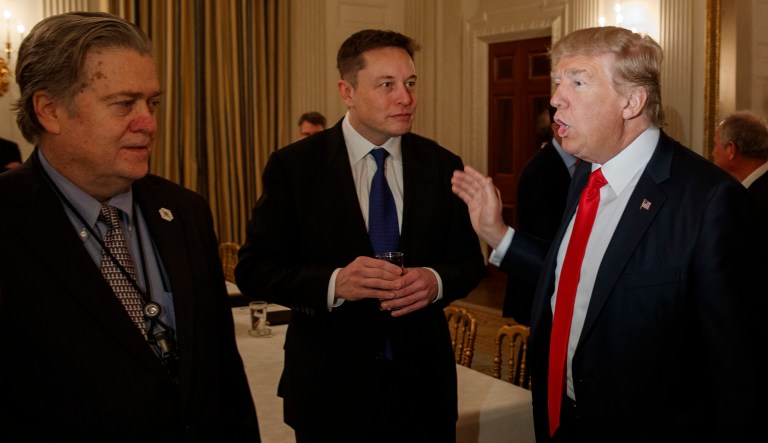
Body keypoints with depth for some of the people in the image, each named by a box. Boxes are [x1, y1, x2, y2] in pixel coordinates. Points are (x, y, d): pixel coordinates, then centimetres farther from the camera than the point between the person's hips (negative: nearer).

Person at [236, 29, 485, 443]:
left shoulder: (442, 166, 0)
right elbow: (253, 269, -8)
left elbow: (469, 260, 7)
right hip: (330, 384, -2)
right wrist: (333, 283, -24)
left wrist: (437, 281, -16)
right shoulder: (293, 165, -7)